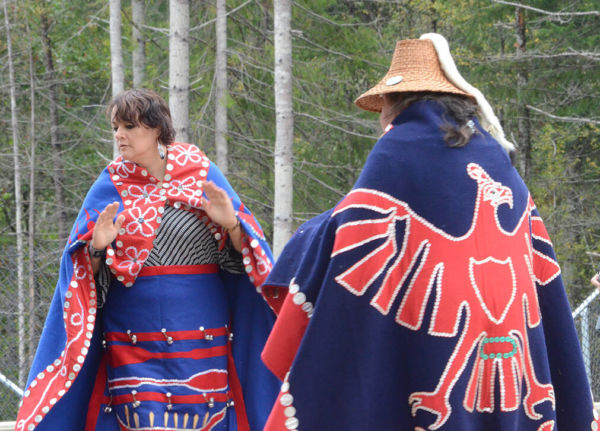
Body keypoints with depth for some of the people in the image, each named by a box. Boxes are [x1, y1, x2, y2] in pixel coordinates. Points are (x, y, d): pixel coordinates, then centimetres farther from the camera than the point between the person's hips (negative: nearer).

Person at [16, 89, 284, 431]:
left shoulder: (203, 174, 5)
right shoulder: (111, 186, 5)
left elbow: (241, 251, 5)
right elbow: (84, 268, 3)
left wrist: (231, 224, -15)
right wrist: (97, 246, -17)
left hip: (201, 335, 1)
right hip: (136, 336, -1)